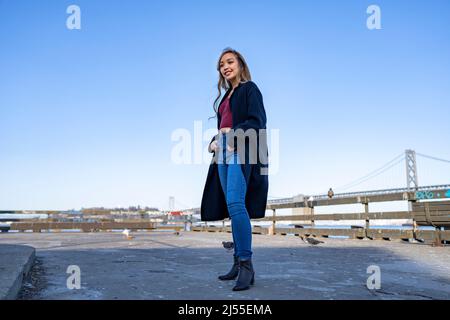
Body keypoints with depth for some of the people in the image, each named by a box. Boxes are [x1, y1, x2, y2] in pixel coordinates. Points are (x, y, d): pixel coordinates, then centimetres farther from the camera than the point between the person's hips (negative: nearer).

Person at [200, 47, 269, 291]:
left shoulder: (249, 88, 5)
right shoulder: (226, 96, 27)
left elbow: (258, 122, -8)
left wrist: (234, 133, -20)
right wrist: (214, 142, 5)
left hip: (242, 152, -8)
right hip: (224, 154, 8)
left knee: (235, 203, -23)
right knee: (233, 207, 3)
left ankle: (247, 265, -22)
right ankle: (239, 263, 6)